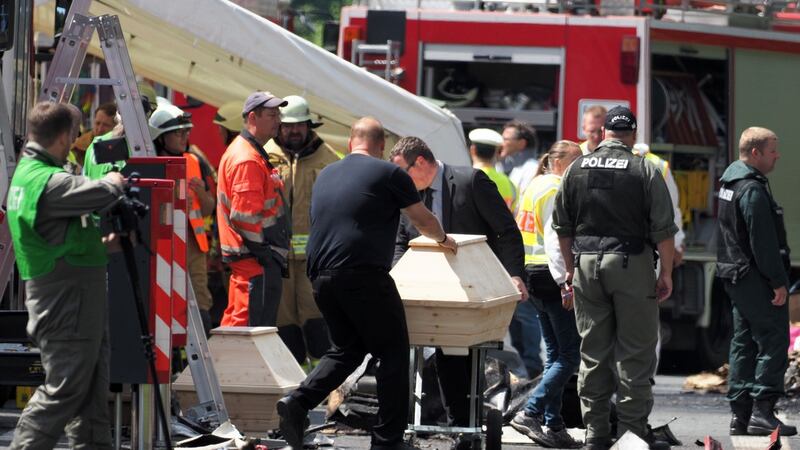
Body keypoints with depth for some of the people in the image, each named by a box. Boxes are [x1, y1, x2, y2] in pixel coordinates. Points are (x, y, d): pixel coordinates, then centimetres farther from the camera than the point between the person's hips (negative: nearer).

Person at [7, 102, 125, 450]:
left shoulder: (25, 173, 15)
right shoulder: (48, 181, -19)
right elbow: (101, 194, -28)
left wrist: (101, 243, 24)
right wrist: (114, 182, -6)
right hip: (67, 302, -10)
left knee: (91, 391, 14)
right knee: (62, 391, -8)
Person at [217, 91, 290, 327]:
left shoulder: (242, 151, 19)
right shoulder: (248, 160, -16)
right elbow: (246, 215, -22)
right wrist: (266, 252, -15)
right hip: (257, 262, -11)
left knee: (235, 322, 14)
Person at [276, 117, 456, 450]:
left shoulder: (326, 175, 19)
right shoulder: (389, 174, 1)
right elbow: (424, 221, 11)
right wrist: (443, 239, 34)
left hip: (321, 278, 7)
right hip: (363, 274, -6)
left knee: (347, 349, 20)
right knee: (393, 353, 4)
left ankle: (298, 402, -2)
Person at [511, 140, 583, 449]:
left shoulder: (537, 186, 19)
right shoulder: (556, 191, -12)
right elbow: (555, 240, -20)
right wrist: (565, 283, -23)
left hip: (534, 275, 11)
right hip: (551, 277, -11)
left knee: (556, 355, 12)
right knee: (570, 355, -9)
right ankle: (531, 413, -15)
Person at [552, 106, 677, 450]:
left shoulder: (577, 169, 6)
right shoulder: (644, 171, -5)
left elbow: (561, 225, 11)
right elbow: (663, 229, -7)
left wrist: (571, 266, 20)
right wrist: (666, 273, 0)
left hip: (587, 264, 4)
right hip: (631, 266, -4)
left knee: (593, 353, 9)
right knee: (634, 353, 1)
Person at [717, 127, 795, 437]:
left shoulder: (730, 183, 14)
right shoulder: (753, 190, -18)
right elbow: (763, 242, -21)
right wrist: (779, 282, -17)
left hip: (735, 277, 10)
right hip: (755, 279, -10)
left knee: (744, 343, 13)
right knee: (773, 343, -7)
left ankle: (740, 414, 15)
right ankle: (762, 412, -11)